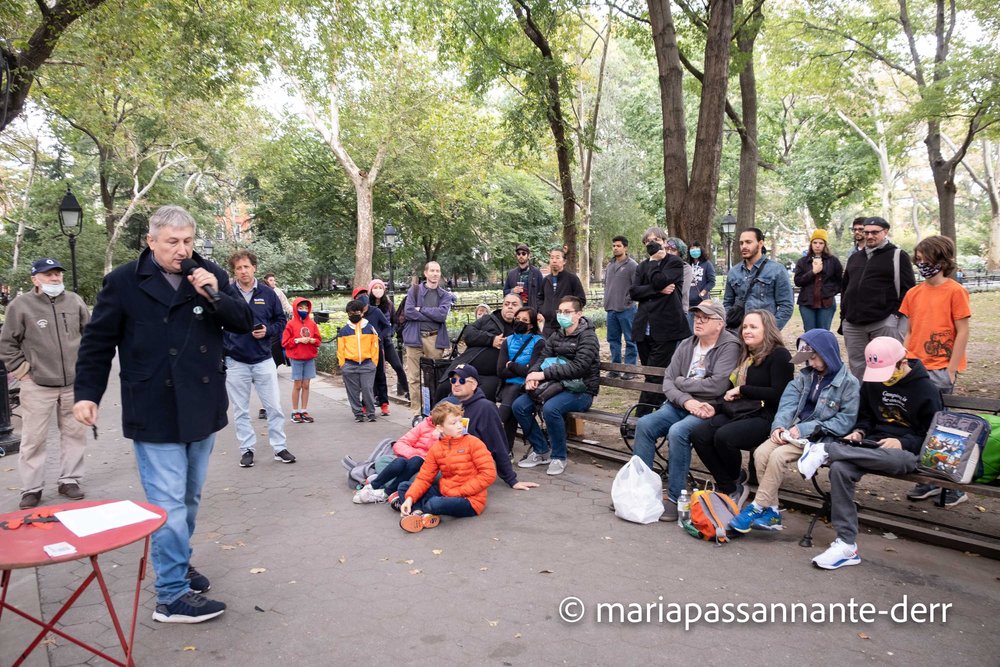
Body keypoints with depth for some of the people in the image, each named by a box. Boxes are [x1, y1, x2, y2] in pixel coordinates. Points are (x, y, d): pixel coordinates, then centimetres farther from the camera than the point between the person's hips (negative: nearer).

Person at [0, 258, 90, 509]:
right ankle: (31, 489, 14)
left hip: (74, 383, 3)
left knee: (75, 433, 10)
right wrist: (21, 371, -2)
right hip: (37, 386, -3)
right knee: (34, 438, 3)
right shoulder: (21, 305, -5)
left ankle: (69, 480, 23)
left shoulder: (74, 301, 3)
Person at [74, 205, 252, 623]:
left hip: (202, 410, 4)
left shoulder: (210, 276, 3)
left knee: (190, 499, 18)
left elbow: (244, 323, 1)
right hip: (154, 415, -4)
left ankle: (177, 563, 36)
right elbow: (97, 341, 1)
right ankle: (173, 596, 5)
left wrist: (215, 296, -16)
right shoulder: (124, 282, -5)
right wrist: (87, 393, -3)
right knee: (169, 504, -4)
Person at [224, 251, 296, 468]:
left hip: (264, 360, 1)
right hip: (235, 362, -1)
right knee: (240, 410, 8)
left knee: (274, 407, 3)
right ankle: (247, 449, 20)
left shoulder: (267, 293, 1)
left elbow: (281, 320, 10)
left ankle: (279, 447, 14)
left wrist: (268, 331, -9)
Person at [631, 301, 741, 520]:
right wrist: (686, 401, -14)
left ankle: (675, 499, -20)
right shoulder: (686, 345, 13)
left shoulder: (729, 346, -6)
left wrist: (681, 382, -5)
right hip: (679, 406, 6)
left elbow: (717, 385, -19)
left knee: (677, 432, -32)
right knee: (644, 424, -18)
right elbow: (668, 381, 6)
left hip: (708, 411, -6)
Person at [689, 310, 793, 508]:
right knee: (698, 434, -17)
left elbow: (778, 394, -14)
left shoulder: (779, 355, -3)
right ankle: (730, 488, -7)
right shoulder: (746, 356, 22)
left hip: (764, 418, -8)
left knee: (723, 436, -33)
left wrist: (742, 390, -9)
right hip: (736, 414, 8)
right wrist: (715, 408, 8)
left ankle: (737, 479, 0)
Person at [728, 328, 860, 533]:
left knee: (779, 455, -29)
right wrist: (779, 426, -17)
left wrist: (805, 429, -18)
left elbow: (846, 421, -12)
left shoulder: (849, 383, -4)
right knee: (761, 452, -21)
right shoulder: (806, 376, 14)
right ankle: (771, 512, -16)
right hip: (794, 430, 6)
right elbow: (788, 403, 4)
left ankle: (757, 508, -17)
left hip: (820, 437, -6)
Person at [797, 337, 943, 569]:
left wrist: (903, 442, -17)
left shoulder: (926, 390, -3)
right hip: (873, 446, 5)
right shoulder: (872, 383, 11)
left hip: (907, 452, -4)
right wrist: (859, 432, 1)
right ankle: (846, 545, -26)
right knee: (839, 468, -29)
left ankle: (826, 449, -30)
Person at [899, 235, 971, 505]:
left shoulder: (955, 291, -6)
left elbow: (963, 333, -7)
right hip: (915, 368, 5)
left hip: (940, 369, -5)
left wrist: (951, 370, -10)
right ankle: (929, 480, 19)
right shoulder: (914, 293, 10)